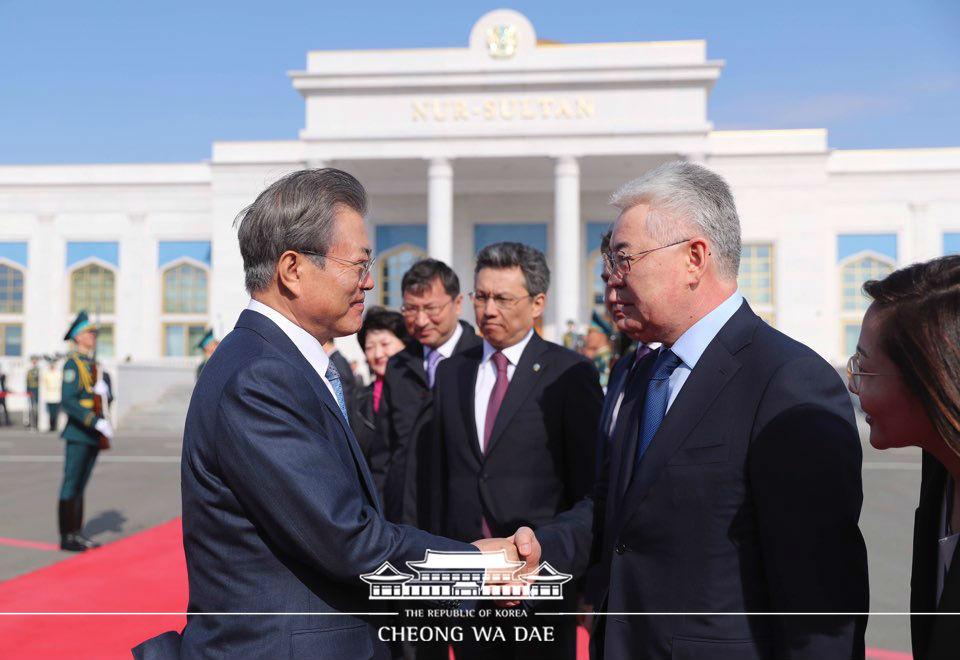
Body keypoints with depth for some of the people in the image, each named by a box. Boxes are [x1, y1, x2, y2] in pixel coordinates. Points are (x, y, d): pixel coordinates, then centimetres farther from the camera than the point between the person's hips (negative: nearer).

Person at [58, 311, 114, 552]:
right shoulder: (73, 364, -10)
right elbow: (68, 401, -20)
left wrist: (101, 389, -9)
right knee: (71, 485, -2)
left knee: (80, 486, 12)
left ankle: (76, 533, 18)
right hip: (78, 434, -8)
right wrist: (98, 422, -24)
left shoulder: (93, 364, 16)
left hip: (94, 435, 8)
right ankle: (66, 537, 3)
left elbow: (107, 395, 15)